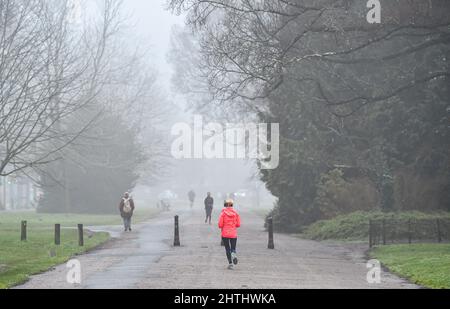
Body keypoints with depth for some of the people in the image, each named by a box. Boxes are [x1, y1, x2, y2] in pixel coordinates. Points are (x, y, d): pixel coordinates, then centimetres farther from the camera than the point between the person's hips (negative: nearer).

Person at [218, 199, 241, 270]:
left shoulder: (223, 213, -7)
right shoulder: (236, 213, 0)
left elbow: (220, 225, -8)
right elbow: (238, 224, 1)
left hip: (225, 234, -2)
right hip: (233, 233, 2)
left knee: (227, 249, 8)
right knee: (233, 248, 11)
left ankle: (230, 263, 0)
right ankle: (234, 255, -23)